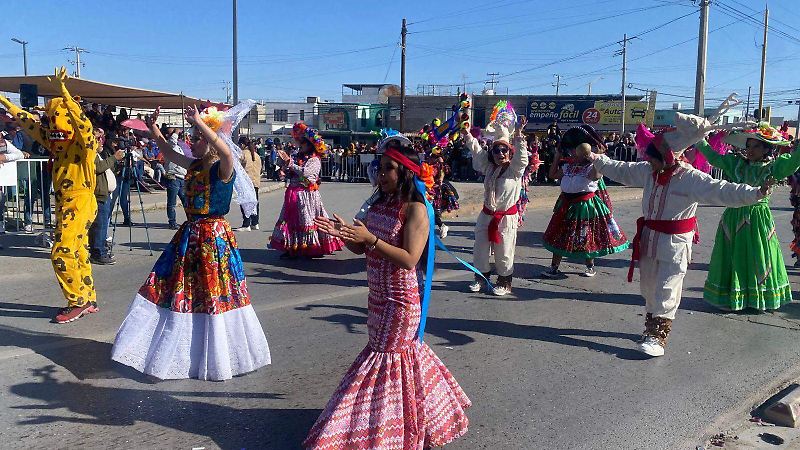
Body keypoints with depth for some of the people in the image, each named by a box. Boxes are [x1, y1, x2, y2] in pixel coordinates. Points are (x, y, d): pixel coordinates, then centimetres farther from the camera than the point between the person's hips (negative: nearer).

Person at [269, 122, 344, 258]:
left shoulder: (314, 160, -7)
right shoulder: (298, 157, 14)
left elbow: (304, 172, -22)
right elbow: (289, 175, 18)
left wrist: (289, 162, -14)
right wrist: (284, 163, 3)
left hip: (307, 194, -7)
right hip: (293, 194, 7)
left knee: (306, 221, -3)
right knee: (291, 220, 7)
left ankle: (310, 247, 5)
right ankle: (293, 248, 13)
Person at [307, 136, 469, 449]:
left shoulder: (415, 211, -18)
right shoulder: (378, 204, 5)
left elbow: (409, 260, -26)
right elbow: (360, 249, 9)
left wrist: (370, 238, -30)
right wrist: (343, 233, -10)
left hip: (399, 300, -8)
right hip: (378, 296, 8)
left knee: (386, 353, 3)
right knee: (397, 350, 19)